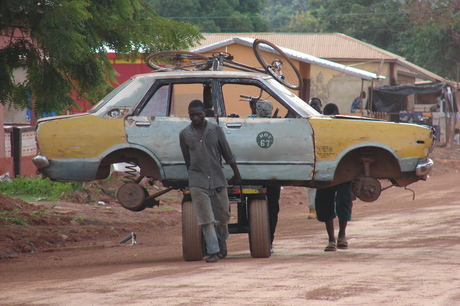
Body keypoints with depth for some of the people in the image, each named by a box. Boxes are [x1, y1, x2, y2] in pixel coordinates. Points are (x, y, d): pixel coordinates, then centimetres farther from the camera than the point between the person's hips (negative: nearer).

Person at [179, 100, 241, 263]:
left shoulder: (216, 130, 0)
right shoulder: (184, 134, 1)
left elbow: (228, 154, 8)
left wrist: (236, 174, 15)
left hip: (218, 179, 1)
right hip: (197, 181, -1)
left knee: (223, 215, 9)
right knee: (206, 219, -7)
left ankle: (222, 240, 36)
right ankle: (213, 251, -7)